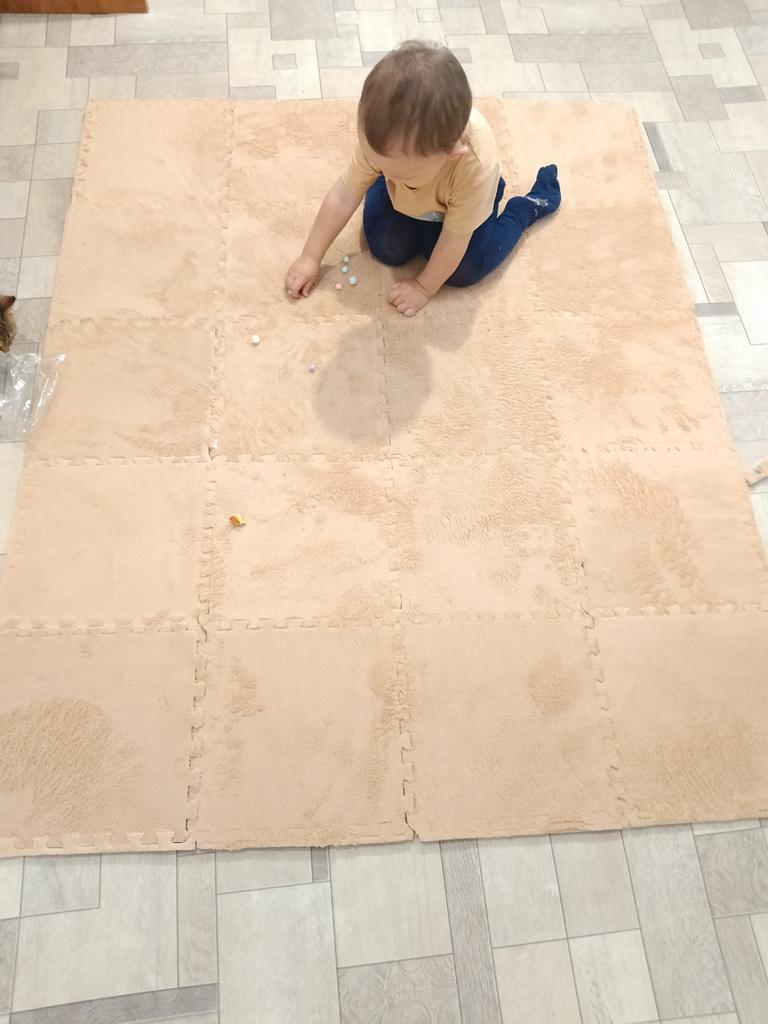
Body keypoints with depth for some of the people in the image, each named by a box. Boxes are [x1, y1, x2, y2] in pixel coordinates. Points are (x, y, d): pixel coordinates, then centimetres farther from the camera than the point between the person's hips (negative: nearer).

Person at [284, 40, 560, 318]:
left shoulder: (476, 168, -47)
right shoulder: (382, 140, -38)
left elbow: (454, 240, -32)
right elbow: (344, 195, -25)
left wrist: (425, 287, -20)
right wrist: (311, 257, -18)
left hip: (462, 199, -2)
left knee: (463, 271, -9)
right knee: (386, 249, -10)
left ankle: (532, 203, 14)